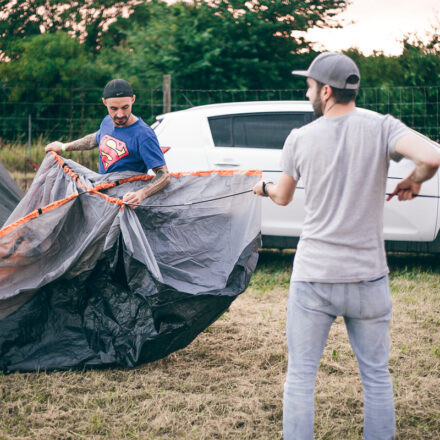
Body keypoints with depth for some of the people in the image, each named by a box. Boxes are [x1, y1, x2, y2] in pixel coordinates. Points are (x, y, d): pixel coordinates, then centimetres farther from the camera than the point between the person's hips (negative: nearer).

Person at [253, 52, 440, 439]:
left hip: (312, 277, 0)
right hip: (367, 277, 0)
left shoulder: (300, 139, -2)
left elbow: (283, 197, 13)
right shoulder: (381, 127, -7)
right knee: (376, 375, 12)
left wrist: (264, 187, 37)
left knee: (300, 375, 8)